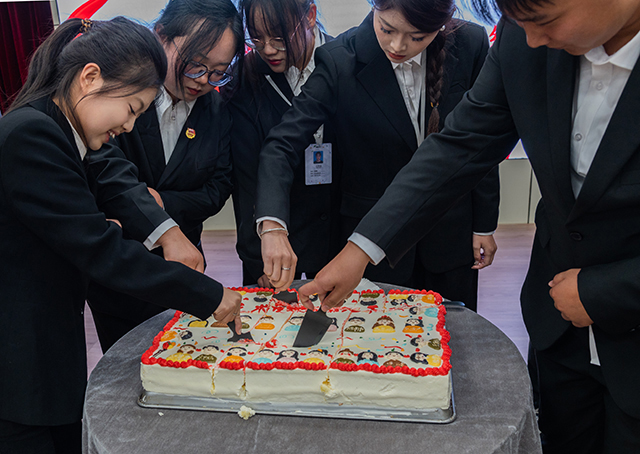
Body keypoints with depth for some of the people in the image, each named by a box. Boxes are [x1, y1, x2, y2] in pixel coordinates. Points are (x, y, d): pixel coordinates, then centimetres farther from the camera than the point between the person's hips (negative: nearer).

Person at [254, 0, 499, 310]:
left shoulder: (471, 44, -12)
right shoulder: (340, 61, -19)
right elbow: (282, 145, -22)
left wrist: (484, 225, 4)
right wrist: (272, 225, -38)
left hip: (451, 234, 3)